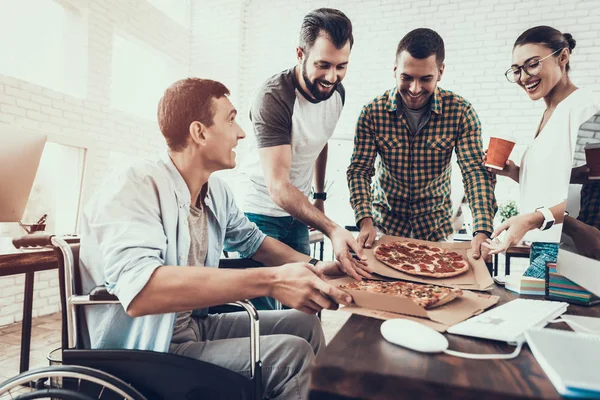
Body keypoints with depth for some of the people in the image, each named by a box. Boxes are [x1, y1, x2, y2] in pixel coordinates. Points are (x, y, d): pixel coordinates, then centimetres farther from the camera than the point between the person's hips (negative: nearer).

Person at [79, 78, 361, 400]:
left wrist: (312, 267, 2)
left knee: (303, 323, 5)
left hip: (195, 325, 8)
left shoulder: (216, 192, 1)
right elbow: (139, 291, -38)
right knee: (291, 354, -19)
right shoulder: (133, 188, -23)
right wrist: (270, 280, -42)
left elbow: (252, 241, 16)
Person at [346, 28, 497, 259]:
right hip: (384, 224, 0)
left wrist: (482, 231, -31)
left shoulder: (461, 112, -13)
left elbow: (475, 172, -18)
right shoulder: (372, 113, -14)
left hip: (437, 229, 1)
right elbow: (359, 170, -14)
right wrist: (366, 221, -29)